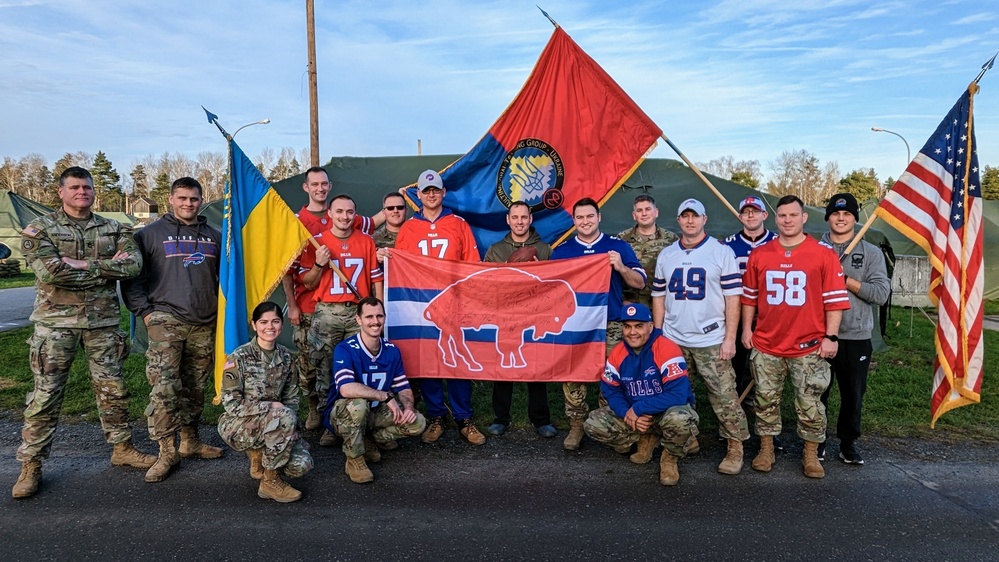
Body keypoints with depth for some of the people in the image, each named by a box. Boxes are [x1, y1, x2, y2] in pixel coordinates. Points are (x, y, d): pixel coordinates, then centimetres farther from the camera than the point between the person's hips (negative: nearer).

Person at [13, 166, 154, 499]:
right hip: (56, 321, -2)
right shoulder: (39, 229, 0)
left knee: (113, 388, 10)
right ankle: (31, 465, 13)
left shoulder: (113, 230, 8)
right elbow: (49, 273, -16)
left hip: (104, 321, 3)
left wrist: (85, 265, -16)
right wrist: (107, 269, -13)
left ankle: (122, 449, 24)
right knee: (46, 393, 1)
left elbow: (134, 265, -9)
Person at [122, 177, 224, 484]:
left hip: (204, 325, 4)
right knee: (163, 387, -11)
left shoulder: (214, 237, 14)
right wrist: (145, 312, -6)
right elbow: (132, 277, 2)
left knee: (195, 387, 11)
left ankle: (189, 441, 24)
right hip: (166, 321, -4)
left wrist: (221, 308, 11)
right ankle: (167, 452, -2)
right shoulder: (151, 234, 3)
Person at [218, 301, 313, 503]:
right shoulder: (239, 357, -14)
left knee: (301, 466, -18)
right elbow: (231, 404, -16)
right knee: (284, 416, -34)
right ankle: (270, 482, -16)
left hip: (272, 424, 5)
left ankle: (259, 455, 14)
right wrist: (271, 406, -22)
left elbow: (291, 398, 7)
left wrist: (290, 427, -8)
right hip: (238, 425, -5)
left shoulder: (285, 356, 1)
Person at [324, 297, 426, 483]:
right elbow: (346, 389, -38)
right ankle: (354, 459, -14)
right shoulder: (345, 349, -22)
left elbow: (403, 387, 2)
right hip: (341, 413, -5)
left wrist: (408, 407, -20)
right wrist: (386, 396, -31)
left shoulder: (392, 350, -3)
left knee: (417, 423, -11)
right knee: (358, 404, -39)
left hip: (375, 412, 6)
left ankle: (370, 440, 9)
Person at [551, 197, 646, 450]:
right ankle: (576, 426, 15)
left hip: (610, 326, -1)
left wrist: (621, 267, -14)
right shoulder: (561, 251, 10)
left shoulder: (618, 246, 6)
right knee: (572, 378, 1)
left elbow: (639, 282, 4)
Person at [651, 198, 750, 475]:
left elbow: (733, 297, -5)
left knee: (724, 395, 0)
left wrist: (730, 338, -9)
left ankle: (735, 446, 14)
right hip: (673, 341, 4)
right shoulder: (666, 255, 10)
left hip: (711, 341, -4)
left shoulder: (722, 252, -2)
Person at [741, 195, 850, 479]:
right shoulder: (759, 255, 5)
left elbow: (835, 300, -4)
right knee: (766, 400, 11)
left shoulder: (823, 255, -3)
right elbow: (749, 296, 11)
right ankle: (766, 450, 25)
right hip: (765, 345, 2)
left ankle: (811, 455, 22)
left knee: (810, 404, 6)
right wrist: (747, 328, 7)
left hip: (809, 347, -2)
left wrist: (831, 337, -8)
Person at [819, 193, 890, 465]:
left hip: (856, 337, 0)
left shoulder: (871, 252, 3)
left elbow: (882, 293, -8)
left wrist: (845, 280, -13)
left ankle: (848, 442, 29)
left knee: (853, 394, 12)